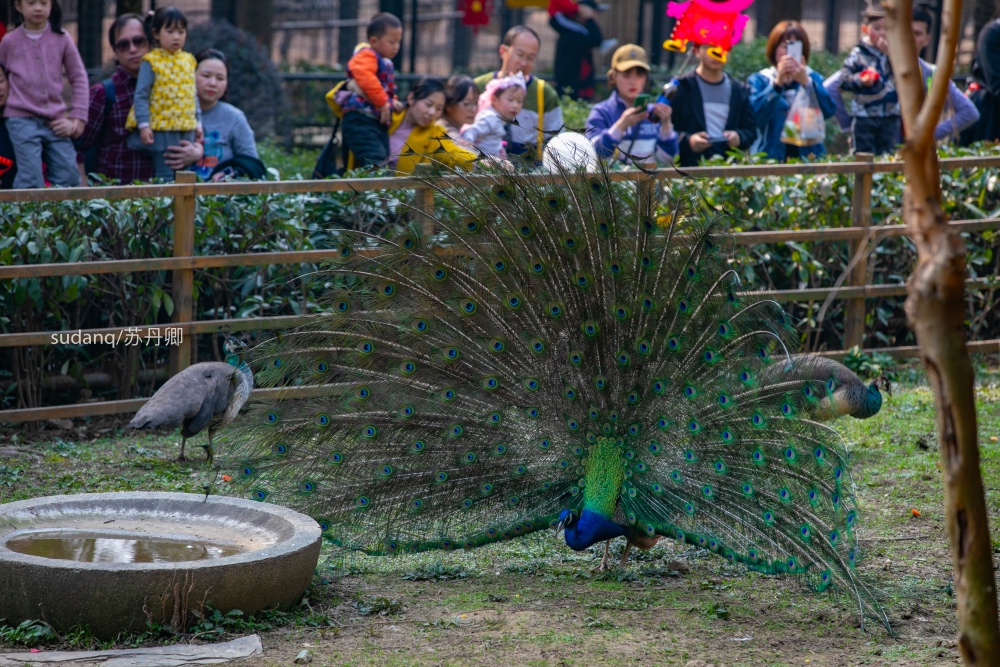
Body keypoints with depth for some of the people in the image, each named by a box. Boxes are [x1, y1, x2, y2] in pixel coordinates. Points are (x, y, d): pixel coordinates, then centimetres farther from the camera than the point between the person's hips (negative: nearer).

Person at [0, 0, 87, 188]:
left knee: (69, 177, 2)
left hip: (55, 122, 2)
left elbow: (78, 77, 8)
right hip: (22, 121, -2)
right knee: (31, 180, -12)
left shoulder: (61, 38, 5)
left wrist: (77, 118, 2)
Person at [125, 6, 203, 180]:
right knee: (165, 176, -5)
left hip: (187, 131, 6)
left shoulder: (188, 60, 11)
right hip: (162, 131, -6)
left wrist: (197, 122, 16)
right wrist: (143, 125, -15)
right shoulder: (151, 62, -7)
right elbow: (141, 96, -8)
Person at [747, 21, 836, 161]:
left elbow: (829, 110, -5)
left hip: (808, 157, 2)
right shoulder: (759, 80, 8)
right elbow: (755, 114, -11)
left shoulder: (812, 78, 14)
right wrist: (777, 83, -23)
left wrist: (806, 82, -20)